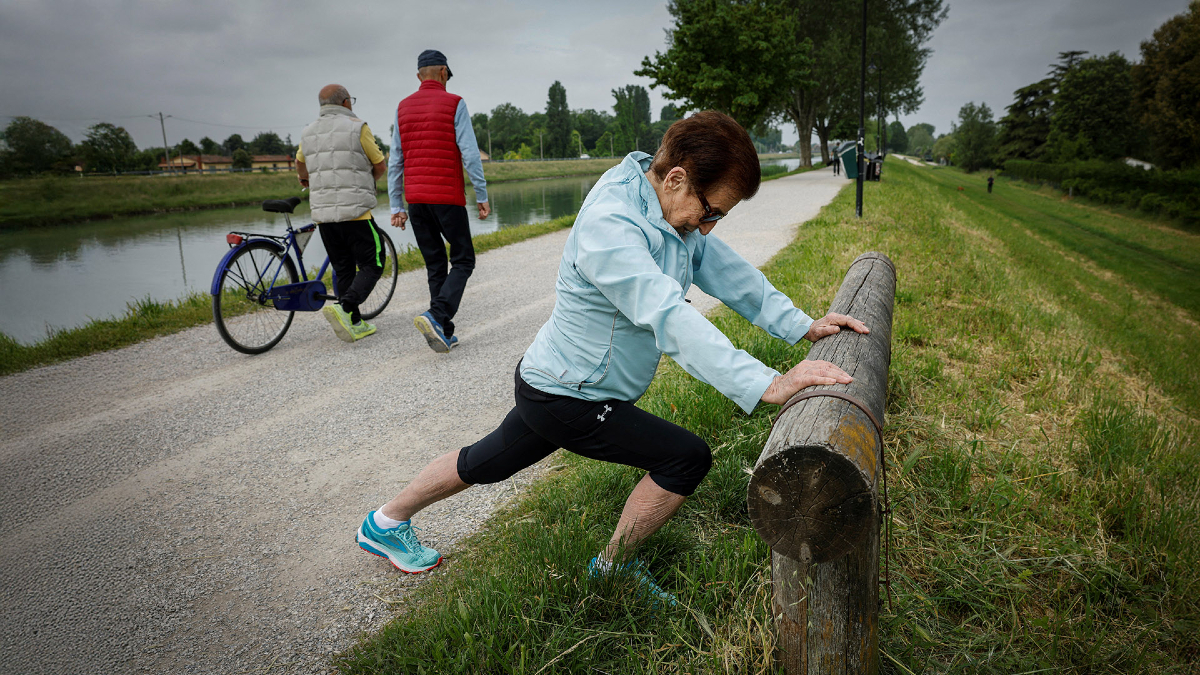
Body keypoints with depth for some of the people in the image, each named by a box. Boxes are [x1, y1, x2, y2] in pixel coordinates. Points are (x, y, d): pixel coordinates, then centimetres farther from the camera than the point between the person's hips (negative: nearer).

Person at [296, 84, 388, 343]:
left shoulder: (307, 134, 14)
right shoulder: (357, 128, -3)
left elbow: (300, 164, 33)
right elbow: (380, 166, 5)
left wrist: (306, 181, 56)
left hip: (322, 213, 6)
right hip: (355, 212, -6)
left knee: (343, 270, 12)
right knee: (372, 266, 1)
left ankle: (355, 324, 13)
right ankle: (343, 307, -20)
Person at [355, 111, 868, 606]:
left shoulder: (675, 209, -1)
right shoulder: (610, 225, -31)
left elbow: (728, 272, 3)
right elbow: (670, 319, -40)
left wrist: (802, 326, -5)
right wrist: (767, 386, -44)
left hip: (551, 382, 10)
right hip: (570, 399, -10)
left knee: (488, 462, 25)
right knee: (687, 457, -7)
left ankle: (386, 524, 47)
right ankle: (613, 566, 14)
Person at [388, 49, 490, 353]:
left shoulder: (403, 108, 11)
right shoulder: (454, 104, -4)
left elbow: (395, 162, 10)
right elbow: (469, 154, -10)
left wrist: (396, 206, 13)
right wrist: (482, 196, -5)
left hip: (416, 199, 5)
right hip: (448, 197, -5)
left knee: (435, 266, 11)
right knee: (463, 261, 4)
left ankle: (445, 333, 12)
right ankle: (435, 316, -16)